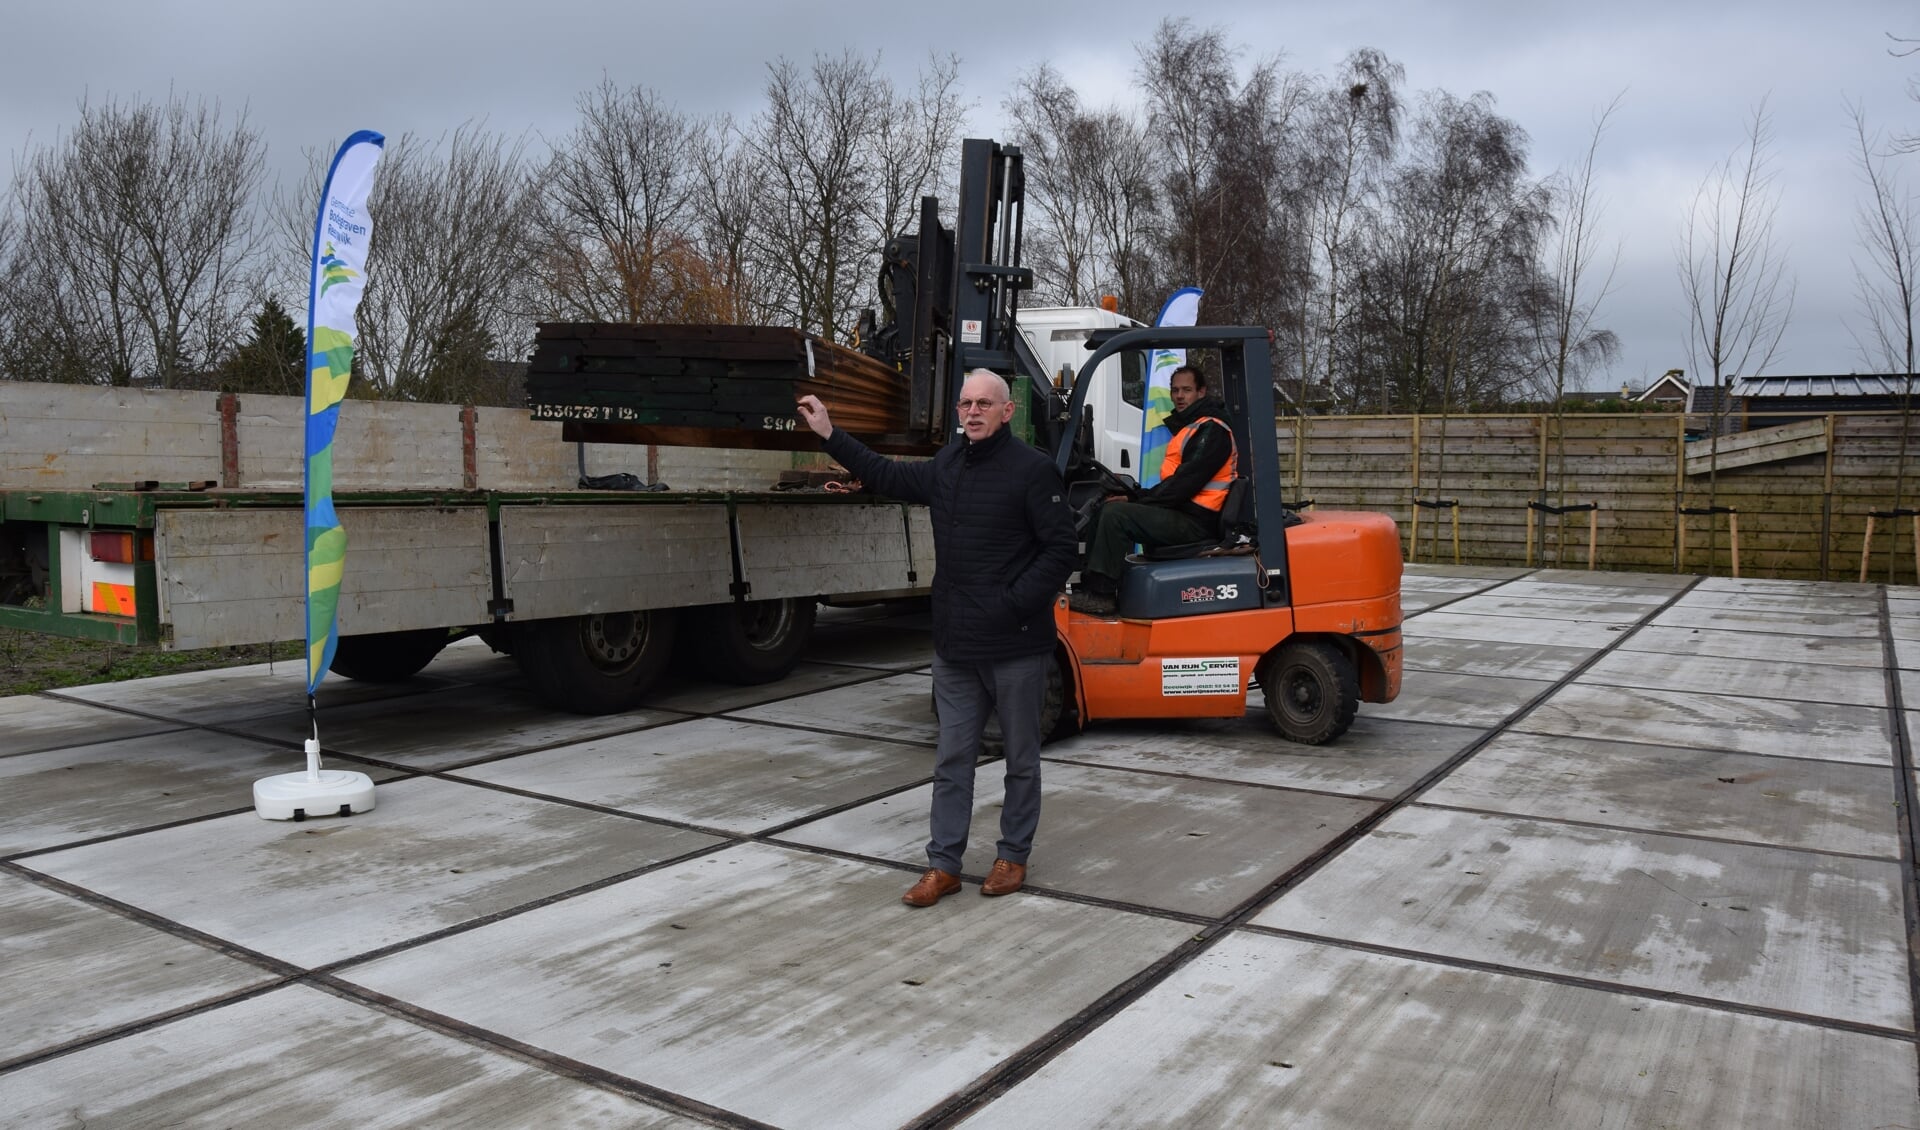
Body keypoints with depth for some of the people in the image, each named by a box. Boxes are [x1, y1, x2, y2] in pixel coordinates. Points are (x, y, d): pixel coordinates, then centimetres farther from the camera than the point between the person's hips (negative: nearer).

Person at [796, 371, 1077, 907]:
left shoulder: (1033, 470, -11)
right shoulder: (947, 465, 9)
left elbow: (1061, 550, -13)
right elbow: (890, 477, 23)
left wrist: (1013, 605, -18)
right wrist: (830, 434, 21)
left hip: (1016, 647, -6)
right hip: (955, 646, 6)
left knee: (1021, 757, 10)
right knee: (952, 758, 10)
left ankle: (1013, 856, 25)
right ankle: (943, 865, 19)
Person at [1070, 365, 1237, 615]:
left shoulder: (1211, 429, -11)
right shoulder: (1189, 427, 22)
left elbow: (1185, 483, -19)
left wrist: (1136, 501, -13)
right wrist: (1134, 498, 5)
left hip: (1194, 521, -10)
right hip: (1181, 513, 10)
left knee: (1115, 515, -23)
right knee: (1105, 509, 7)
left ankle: (1101, 596, -21)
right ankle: (1091, 584, 0)